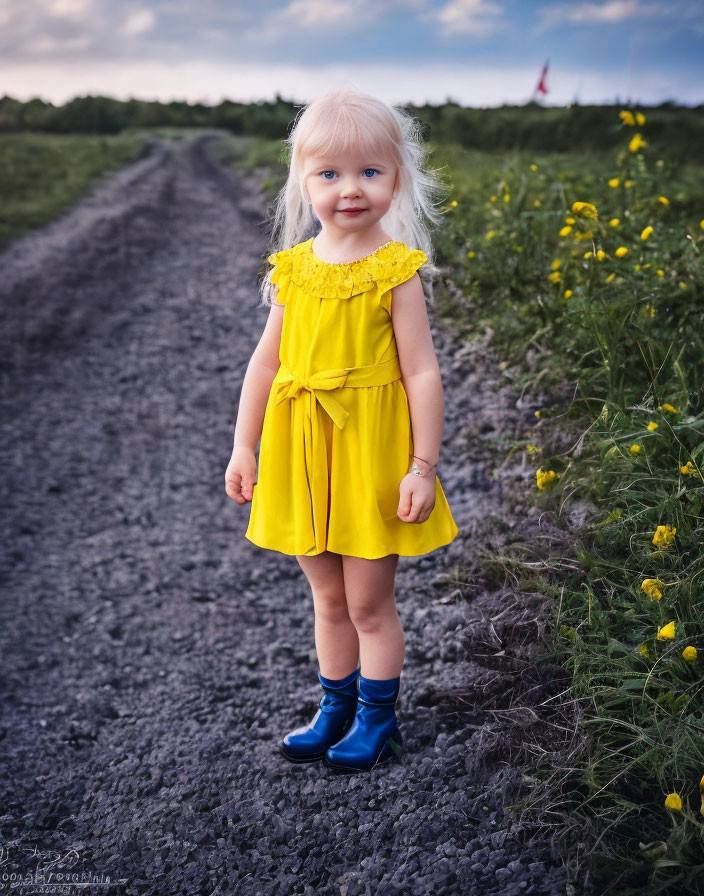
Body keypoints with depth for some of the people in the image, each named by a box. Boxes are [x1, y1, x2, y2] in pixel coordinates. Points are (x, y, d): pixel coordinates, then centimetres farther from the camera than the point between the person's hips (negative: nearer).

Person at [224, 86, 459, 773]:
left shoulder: (396, 270, -10)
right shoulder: (294, 267, 3)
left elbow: (422, 374, -10)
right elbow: (266, 361, 8)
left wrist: (423, 468, -13)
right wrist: (243, 448, 7)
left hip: (372, 453, -4)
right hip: (302, 457, 4)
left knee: (369, 602, 7)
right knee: (328, 597, 17)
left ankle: (377, 719, 27)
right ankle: (335, 709, 36)